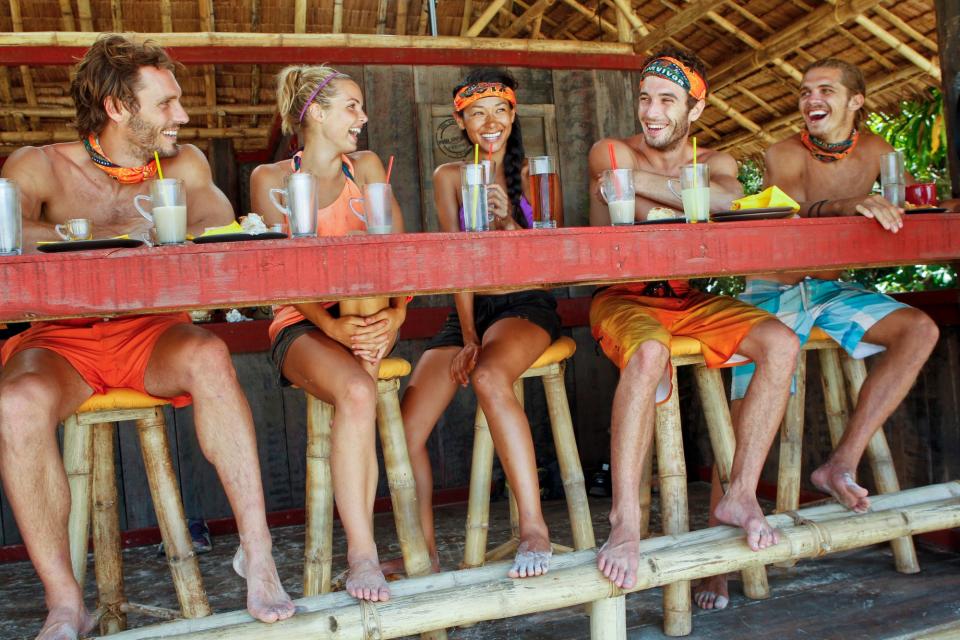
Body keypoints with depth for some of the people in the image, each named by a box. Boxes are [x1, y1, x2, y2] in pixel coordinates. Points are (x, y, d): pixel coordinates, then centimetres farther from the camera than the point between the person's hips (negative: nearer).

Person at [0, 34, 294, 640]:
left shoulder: (184, 164, 12)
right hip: (61, 341, -1)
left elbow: (221, 231, -4)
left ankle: (257, 548, -27)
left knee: (208, 355, -33)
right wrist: (99, 237, -22)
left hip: (150, 335, 1)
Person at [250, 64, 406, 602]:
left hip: (368, 315, 2)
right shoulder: (271, 179, 5)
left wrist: (396, 314, -20)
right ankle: (363, 554, -29)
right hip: (301, 322, -2)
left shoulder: (365, 167, 12)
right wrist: (331, 325, -25)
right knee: (357, 392, -33)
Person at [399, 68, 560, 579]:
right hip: (468, 310, 3)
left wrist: (508, 222, -20)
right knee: (405, 428, -15)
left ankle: (534, 528, -32)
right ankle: (424, 554, 4)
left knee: (489, 377, -37)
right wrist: (467, 336, -10)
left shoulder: (532, 171, 6)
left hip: (525, 305, -2)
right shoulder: (449, 177, 8)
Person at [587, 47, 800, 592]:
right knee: (649, 352, -38)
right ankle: (626, 521, -34)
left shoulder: (714, 162, 11)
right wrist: (694, 201, -16)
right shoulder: (612, 153, 2)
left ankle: (741, 495, -10)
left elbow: (727, 197, -15)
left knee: (781, 344, -17)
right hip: (625, 298, -4)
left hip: (691, 301, 5)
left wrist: (637, 180, -21)